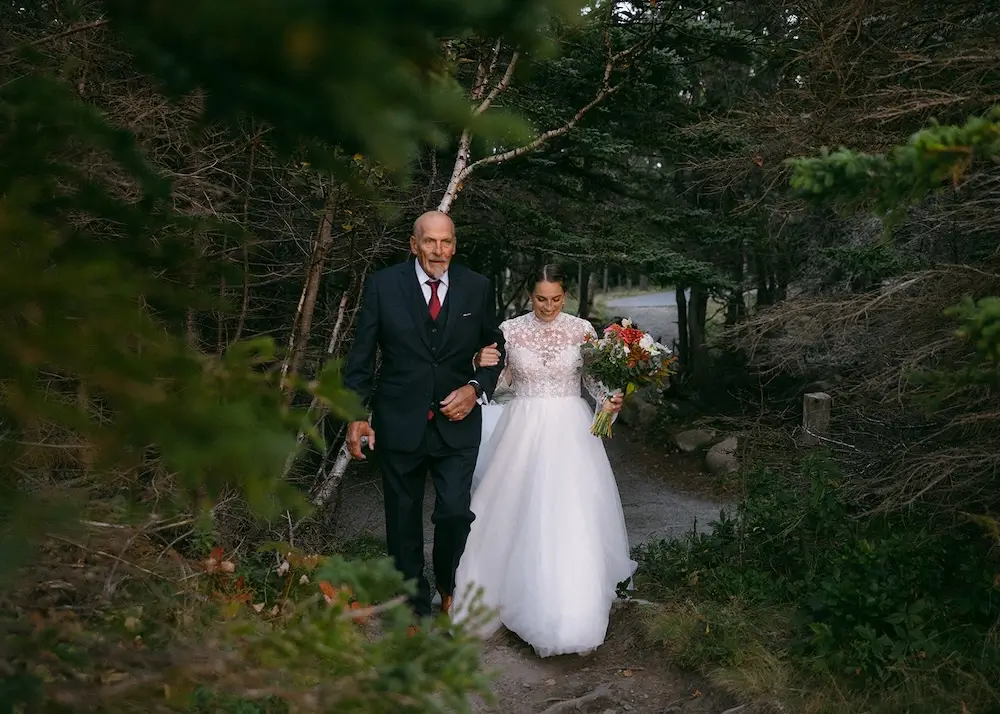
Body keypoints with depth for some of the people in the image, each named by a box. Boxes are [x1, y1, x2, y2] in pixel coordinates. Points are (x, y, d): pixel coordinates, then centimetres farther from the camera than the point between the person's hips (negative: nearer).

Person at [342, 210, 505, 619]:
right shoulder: (383, 286, -2)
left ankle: (448, 586, 23)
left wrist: (476, 388, -6)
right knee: (403, 520, 10)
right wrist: (356, 415, -5)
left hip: (456, 422, 0)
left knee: (455, 512, -9)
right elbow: (361, 356, 0)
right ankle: (416, 609, 29)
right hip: (398, 423, 0)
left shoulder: (477, 288, 2)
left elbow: (494, 349, 11)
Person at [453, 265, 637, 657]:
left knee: (571, 519, -5)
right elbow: (497, 382, 7)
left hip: (570, 431, -1)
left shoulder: (582, 329, 1)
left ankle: (573, 618, 4)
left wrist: (607, 401, -12)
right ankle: (519, 593, 25)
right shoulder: (510, 330, 1)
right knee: (521, 515, 3)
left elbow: (594, 378, 7)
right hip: (524, 430, 1)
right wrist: (483, 365, -14)